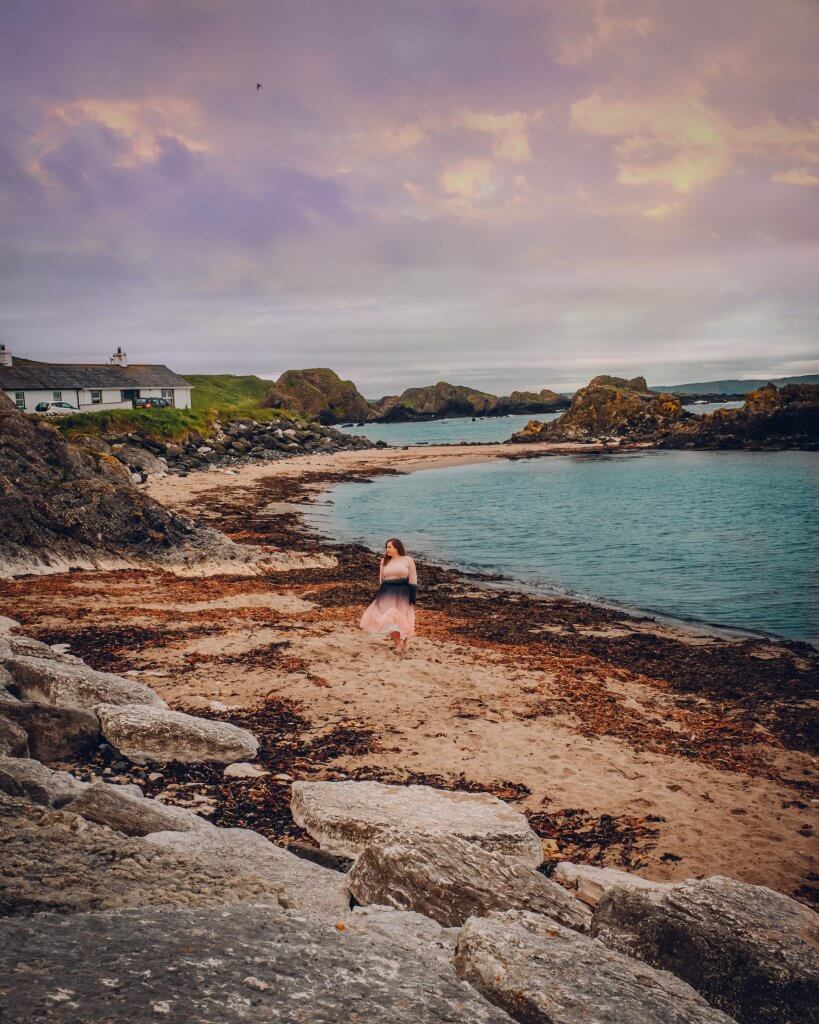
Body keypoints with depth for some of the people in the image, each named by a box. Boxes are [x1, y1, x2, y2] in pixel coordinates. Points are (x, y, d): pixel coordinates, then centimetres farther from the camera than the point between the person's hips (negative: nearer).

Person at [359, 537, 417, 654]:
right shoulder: (384, 561, 10)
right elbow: (381, 580, 13)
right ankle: (397, 643, 8)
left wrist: (412, 596, -6)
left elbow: (413, 579, 0)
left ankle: (405, 643, 16)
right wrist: (379, 595, 9)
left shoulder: (407, 560, 1)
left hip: (403, 593, -3)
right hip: (388, 593, 3)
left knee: (404, 619, -1)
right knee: (390, 619, -5)